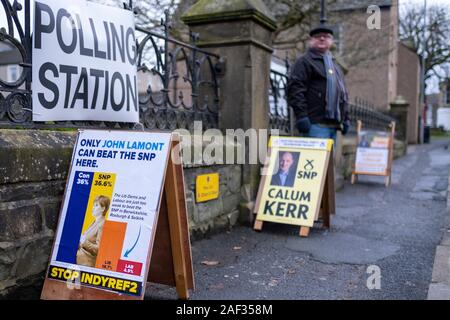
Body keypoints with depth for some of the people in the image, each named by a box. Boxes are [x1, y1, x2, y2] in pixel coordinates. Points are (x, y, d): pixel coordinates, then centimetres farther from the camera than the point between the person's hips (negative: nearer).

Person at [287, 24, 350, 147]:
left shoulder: (335, 65, 26)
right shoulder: (304, 61, 1)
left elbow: (343, 93, 28)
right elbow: (295, 88, -11)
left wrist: (346, 119, 20)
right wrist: (301, 116, -19)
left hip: (333, 125, 8)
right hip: (315, 124, -8)